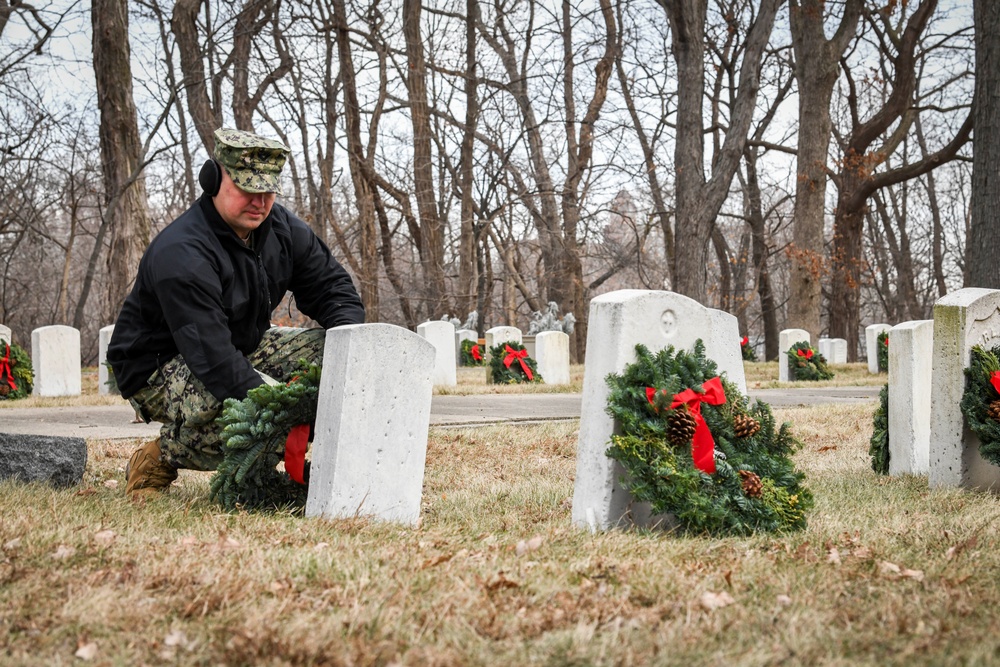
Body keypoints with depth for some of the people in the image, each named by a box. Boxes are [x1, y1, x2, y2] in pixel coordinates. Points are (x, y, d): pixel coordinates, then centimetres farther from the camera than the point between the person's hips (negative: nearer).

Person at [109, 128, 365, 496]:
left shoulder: (281, 228, -3)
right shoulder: (180, 255, -29)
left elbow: (333, 288, 4)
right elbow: (211, 357, -36)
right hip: (159, 369, -9)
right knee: (251, 406, -38)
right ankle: (161, 456, -10)